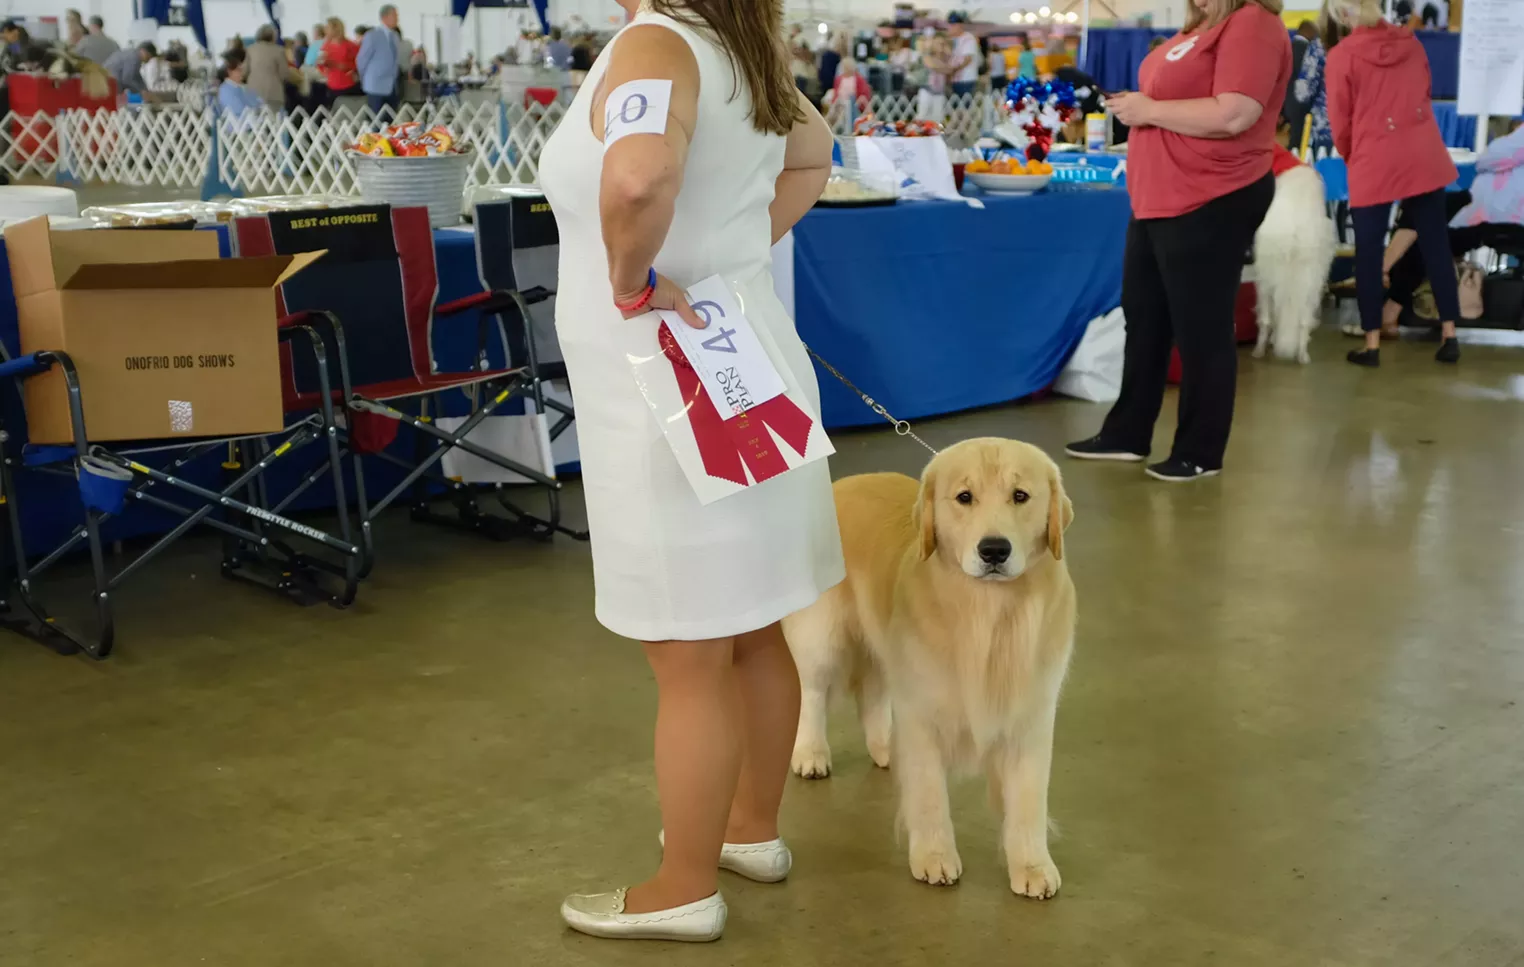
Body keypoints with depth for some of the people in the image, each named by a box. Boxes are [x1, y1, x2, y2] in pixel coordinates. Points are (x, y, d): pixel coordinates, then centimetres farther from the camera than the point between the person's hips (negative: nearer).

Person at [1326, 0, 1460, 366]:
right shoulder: (1411, 42, 6)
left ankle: (1372, 344, 7)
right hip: (1425, 157, 4)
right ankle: (1449, 336, 12)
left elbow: (1340, 123, -2)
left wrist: (1352, 158, 17)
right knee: (1436, 245, 9)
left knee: (1369, 252, 5)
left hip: (1374, 164, -4)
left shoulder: (1342, 55, -7)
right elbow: (1426, 97, 18)